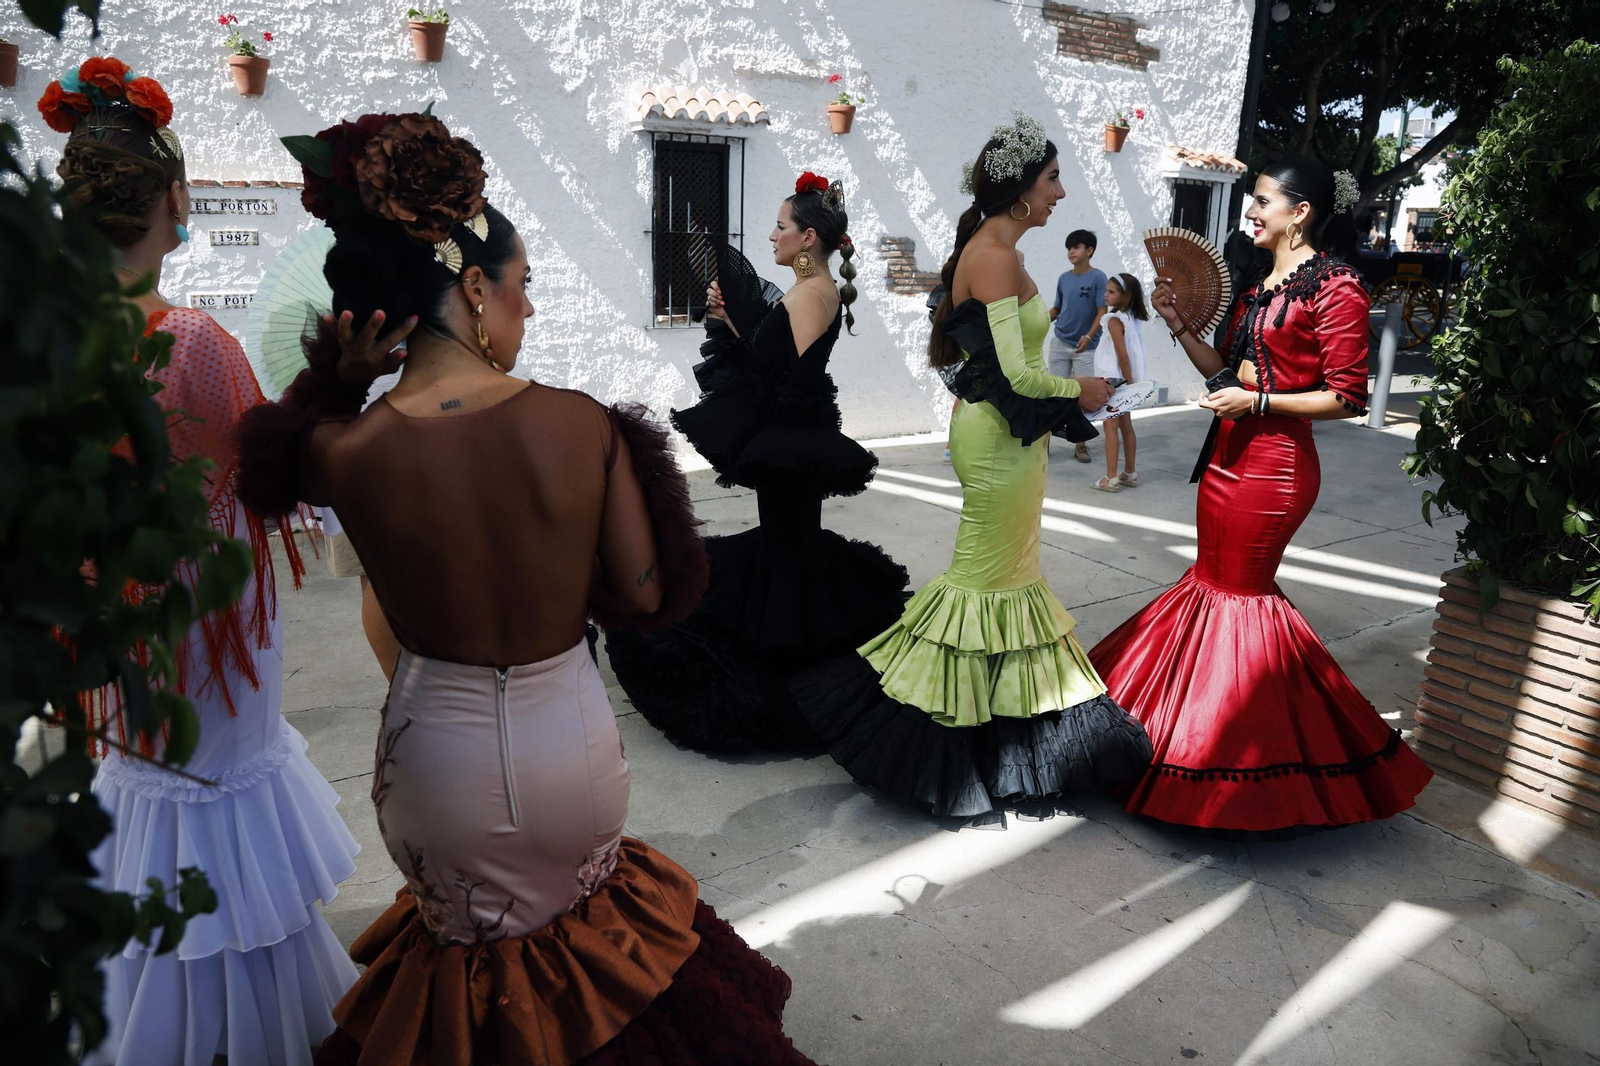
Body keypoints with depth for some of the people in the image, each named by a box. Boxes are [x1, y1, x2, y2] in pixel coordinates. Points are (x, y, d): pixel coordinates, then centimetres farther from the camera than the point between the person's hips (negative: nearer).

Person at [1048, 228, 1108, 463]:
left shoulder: (1098, 277, -8)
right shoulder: (1063, 278, 6)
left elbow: (1102, 312, -12)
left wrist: (1089, 336, -25)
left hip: (1085, 347, -3)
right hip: (1059, 343, 4)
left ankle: (1081, 443, 11)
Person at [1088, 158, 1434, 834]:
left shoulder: (1335, 287, -12)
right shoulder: (1262, 284, 14)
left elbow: (1346, 397, -15)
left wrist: (1257, 401, -17)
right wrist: (1179, 324, 8)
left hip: (1275, 461, -8)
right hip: (1228, 452, 9)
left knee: (1241, 588, 0)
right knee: (1214, 580, 14)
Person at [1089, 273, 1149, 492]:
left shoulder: (1114, 320, -16)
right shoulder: (1131, 318, 9)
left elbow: (1122, 355, -20)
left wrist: (1128, 382, -16)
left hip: (1114, 380, -9)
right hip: (1123, 380, 9)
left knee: (1110, 427, -6)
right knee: (1126, 426, 14)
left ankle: (1111, 478, -6)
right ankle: (1130, 473, 22)